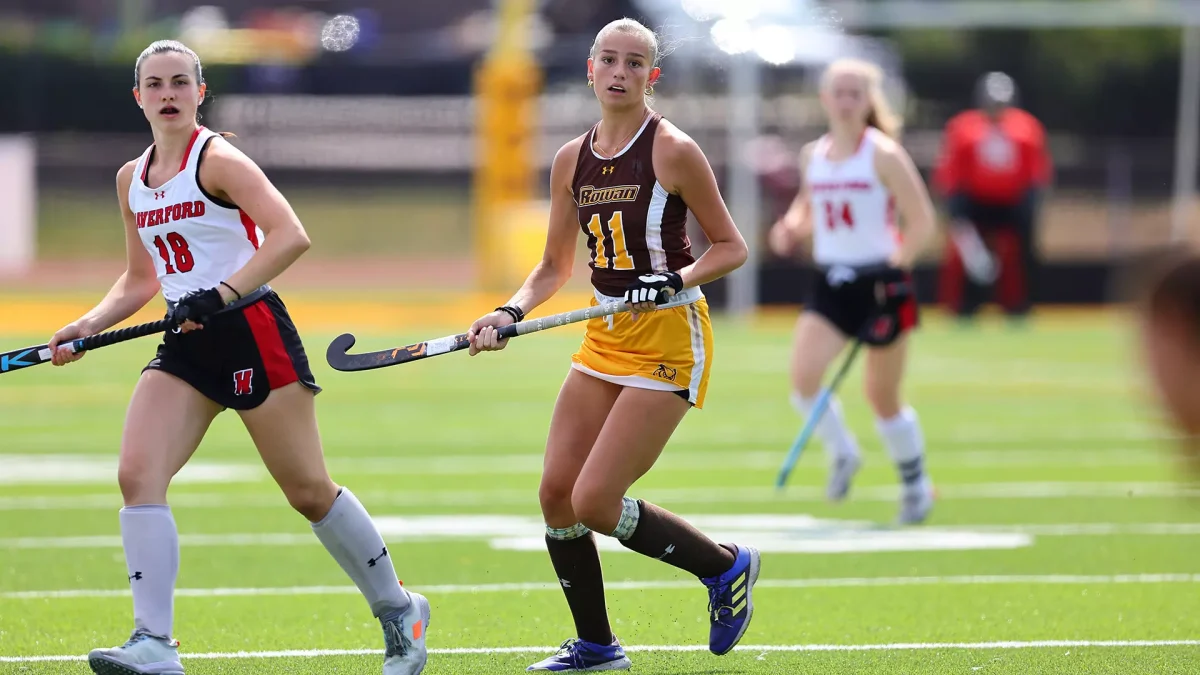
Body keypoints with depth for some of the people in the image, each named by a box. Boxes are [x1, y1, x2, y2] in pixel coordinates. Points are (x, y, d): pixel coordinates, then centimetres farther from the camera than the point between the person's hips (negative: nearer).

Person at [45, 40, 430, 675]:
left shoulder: (216, 160, -10)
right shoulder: (132, 179, 12)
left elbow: (290, 236, -22)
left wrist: (221, 294, -28)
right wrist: (88, 325, 8)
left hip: (251, 331, -6)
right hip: (185, 344, 6)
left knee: (308, 491, 2)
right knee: (137, 475, -14)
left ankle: (398, 611, 22)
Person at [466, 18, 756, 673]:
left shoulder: (672, 151, -10)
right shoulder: (572, 161, 7)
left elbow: (731, 246, -5)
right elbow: (555, 266, 16)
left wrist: (678, 280, -22)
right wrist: (511, 311, -1)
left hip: (669, 337, -7)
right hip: (605, 338, 7)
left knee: (595, 502, -13)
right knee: (557, 494, 1)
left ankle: (725, 567, 9)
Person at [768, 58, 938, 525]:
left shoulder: (883, 154, -8)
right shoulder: (812, 156, 7)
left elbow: (922, 222, -7)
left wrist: (894, 268, -14)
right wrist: (791, 230, 1)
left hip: (880, 282, -4)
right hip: (829, 282, 4)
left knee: (882, 396, 5)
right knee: (803, 376, -17)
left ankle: (915, 483, 26)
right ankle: (841, 454, 9)